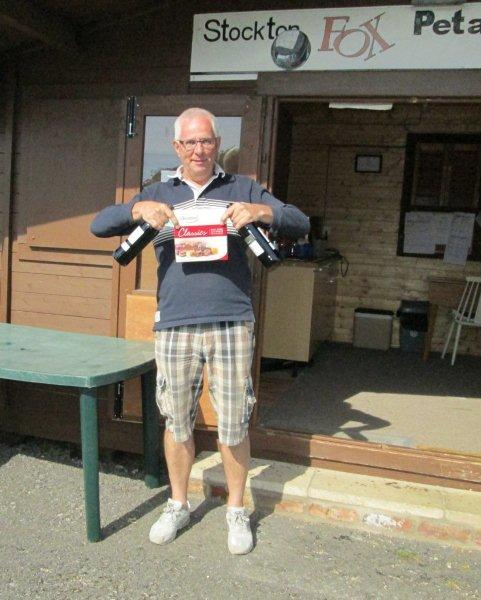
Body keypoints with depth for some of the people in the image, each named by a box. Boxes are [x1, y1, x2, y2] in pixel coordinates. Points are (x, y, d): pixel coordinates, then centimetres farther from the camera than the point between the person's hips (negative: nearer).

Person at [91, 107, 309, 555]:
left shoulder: (242, 190, 10)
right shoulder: (158, 194, 14)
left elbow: (300, 224, 3)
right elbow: (99, 226, 6)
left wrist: (261, 211, -17)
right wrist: (138, 209, -14)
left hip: (231, 323, -1)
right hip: (174, 326, 2)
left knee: (233, 425, 5)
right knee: (177, 421, 11)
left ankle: (237, 511, 26)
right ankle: (177, 505, 32)